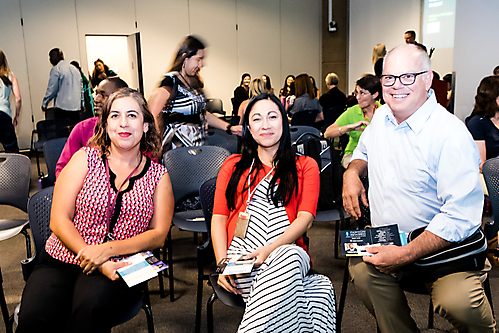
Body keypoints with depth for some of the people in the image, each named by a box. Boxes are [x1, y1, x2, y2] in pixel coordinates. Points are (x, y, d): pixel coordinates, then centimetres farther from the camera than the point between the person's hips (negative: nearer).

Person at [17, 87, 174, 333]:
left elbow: (158, 234, 2)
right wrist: (99, 265, -14)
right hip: (62, 260, 0)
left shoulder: (158, 175, 7)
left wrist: (106, 250, -14)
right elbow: (58, 221, -2)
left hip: (118, 268, 0)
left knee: (92, 308, -31)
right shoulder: (85, 159, 4)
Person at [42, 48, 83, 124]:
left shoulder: (56, 69, -6)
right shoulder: (74, 68, 16)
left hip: (62, 107, -7)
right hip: (76, 107, 7)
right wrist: (82, 103, 28)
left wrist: (44, 103, 4)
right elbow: (81, 87, 20)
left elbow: (51, 89, -7)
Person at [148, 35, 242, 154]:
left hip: (197, 145, 8)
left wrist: (229, 127, 15)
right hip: (178, 148, -8)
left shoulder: (194, 82, 14)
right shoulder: (171, 82, -12)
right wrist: (159, 147, -17)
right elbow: (152, 117, -19)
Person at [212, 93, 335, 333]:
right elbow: (219, 218, 12)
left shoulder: (305, 166, 18)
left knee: (290, 258, -39)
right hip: (240, 255, -1)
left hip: (288, 252, 1)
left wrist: (271, 249, -15)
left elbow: (305, 218, 3)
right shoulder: (233, 165, 22)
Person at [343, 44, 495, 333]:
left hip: (440, 244, -4)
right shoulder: (381, 117, 4)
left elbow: (461, 217, -23)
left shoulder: (452, 134, -19)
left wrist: (405, 255, -27)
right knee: (361, 269, -25)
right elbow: (364, 151, 26)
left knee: (459, 303, -30)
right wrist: (353, 172, 2)